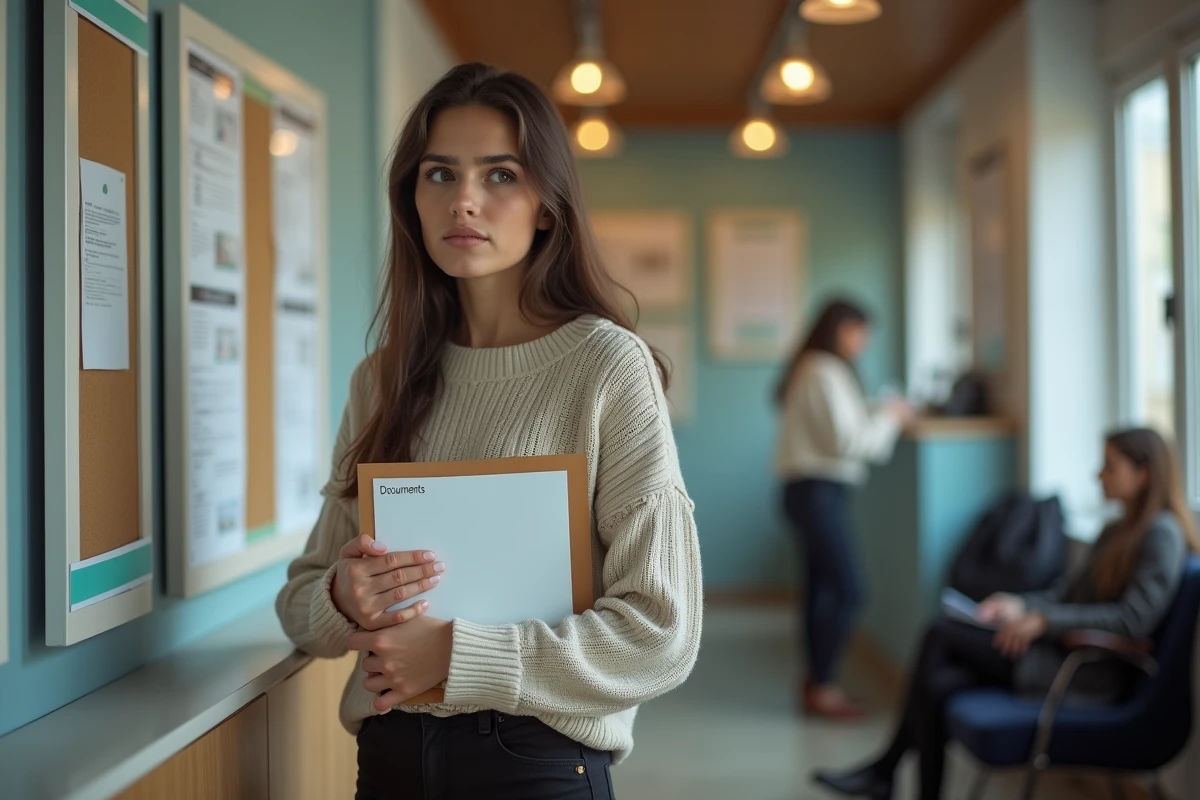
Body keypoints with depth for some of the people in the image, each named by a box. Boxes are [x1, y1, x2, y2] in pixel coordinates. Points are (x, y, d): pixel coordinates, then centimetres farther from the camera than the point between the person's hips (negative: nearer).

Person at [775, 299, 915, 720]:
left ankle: (817, 682, 17)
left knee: (822, 586, 12)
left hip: (812, 490, 10)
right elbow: (846, 441, -17)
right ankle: (822, 688, -5)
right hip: (819, 491, -10)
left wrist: (880, 417, 12)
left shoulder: (809, 370, 16)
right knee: (847, 590, -9)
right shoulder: (826, 374, -14)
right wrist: (889, 419, -5)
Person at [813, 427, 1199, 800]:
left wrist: (1045, 620, -23)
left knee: (940, 636, -12)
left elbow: (1135, 618, -22)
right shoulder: (1119, 531, 18)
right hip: (1061, 652, 9)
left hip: (1091, 675, -9)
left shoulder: (1161, 534, -11)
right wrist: (1021, 604, 3)